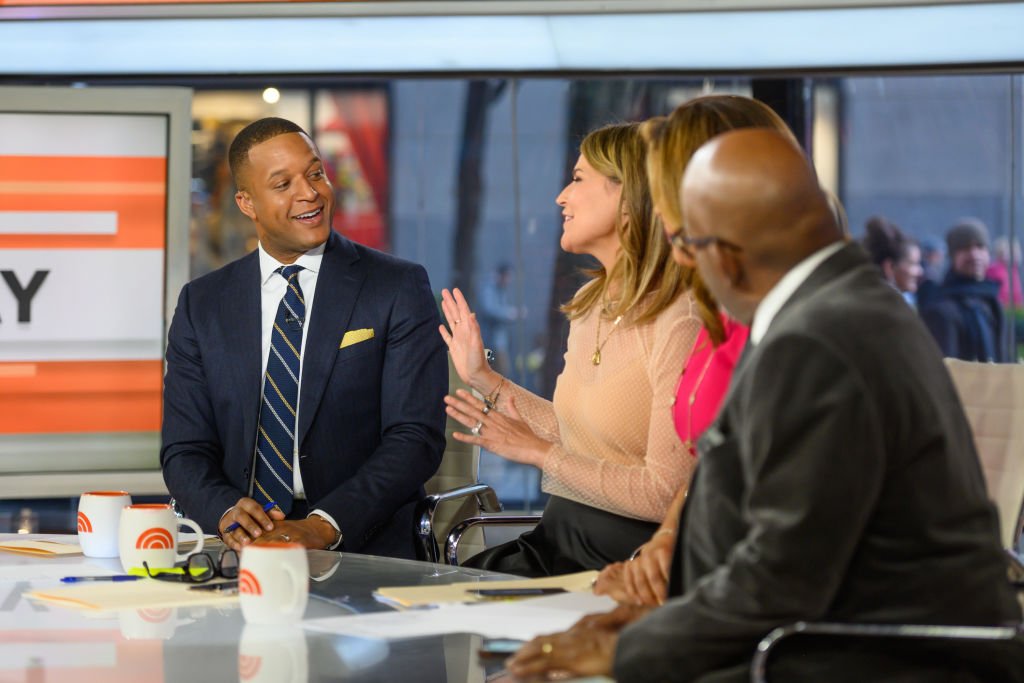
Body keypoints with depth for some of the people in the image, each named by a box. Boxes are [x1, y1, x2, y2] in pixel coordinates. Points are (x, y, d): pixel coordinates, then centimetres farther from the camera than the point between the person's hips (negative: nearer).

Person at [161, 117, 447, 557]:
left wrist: (323, 526, -19)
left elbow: (416, 438, -5)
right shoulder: (202, 306, 12)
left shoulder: (399, 290, 3)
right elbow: (185, 451, 9)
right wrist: (227, 512, -13)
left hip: (364, 557, -3)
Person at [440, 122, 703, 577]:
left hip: (626, 558, -8)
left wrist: (538, 452, -11)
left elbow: (665, 494, -18)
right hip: (558, 539, 8)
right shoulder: (588, 304, 12)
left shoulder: (681, 323, -16)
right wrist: (484, 379, 22)